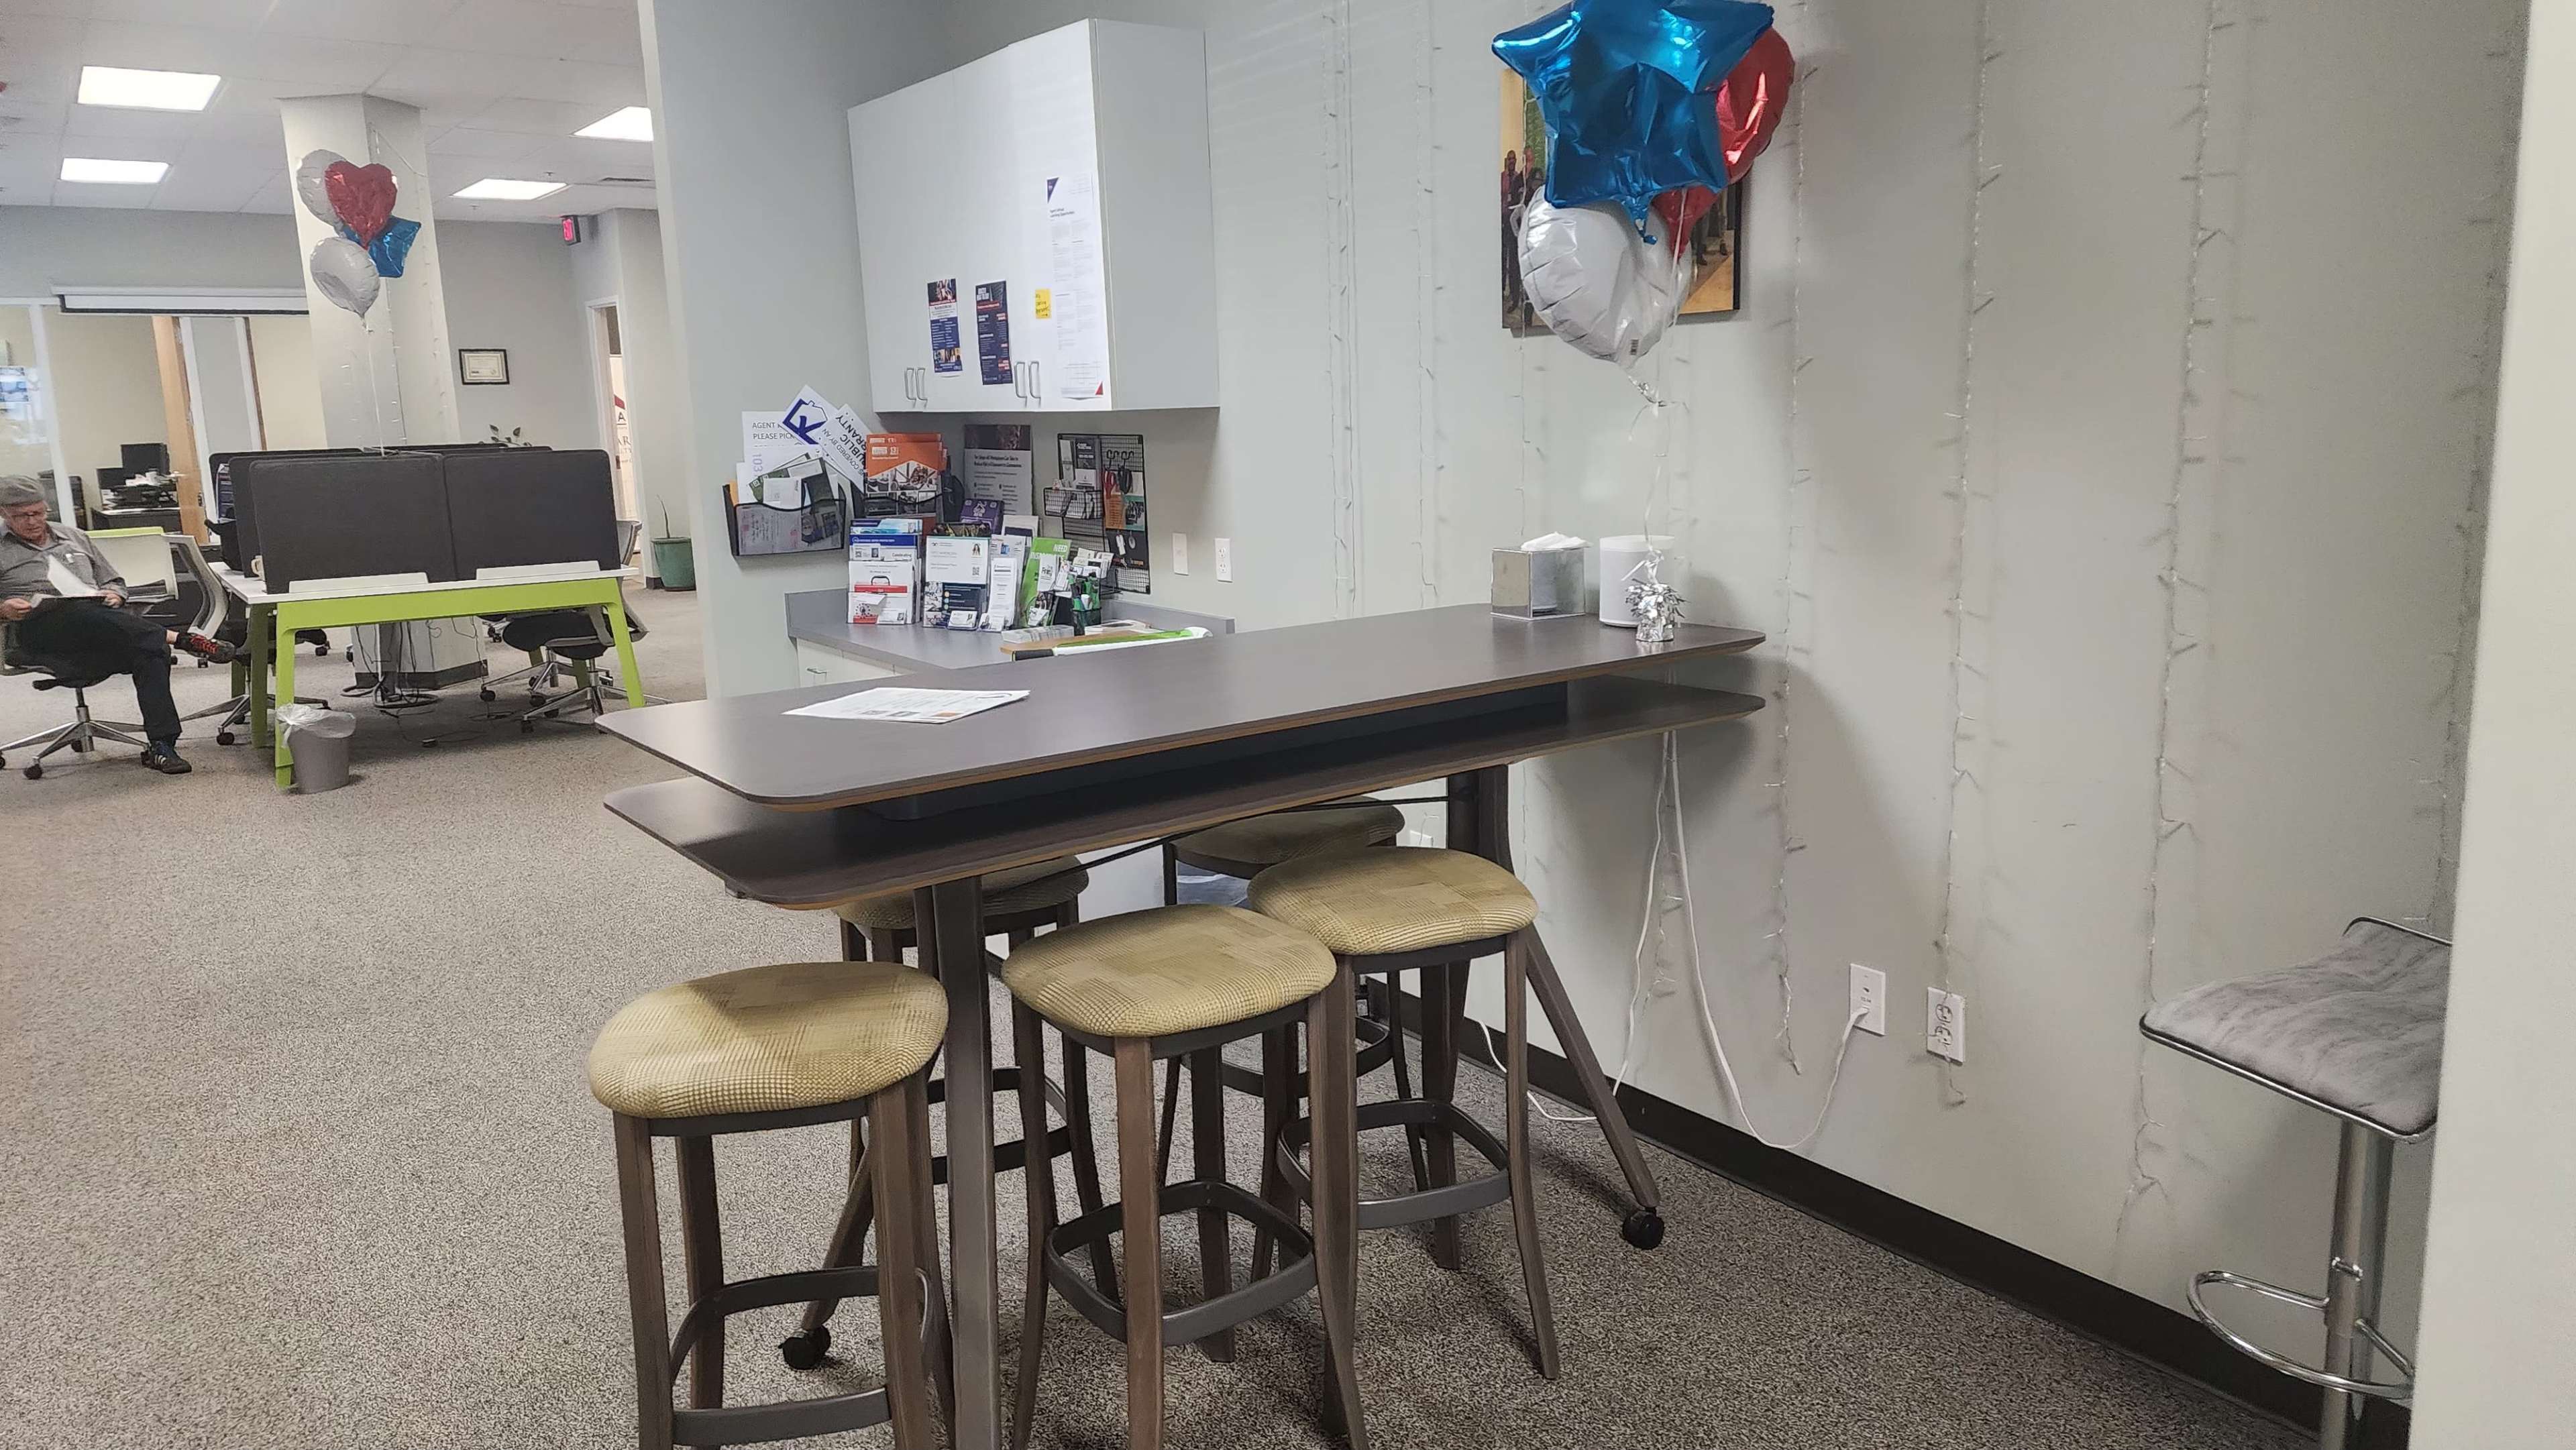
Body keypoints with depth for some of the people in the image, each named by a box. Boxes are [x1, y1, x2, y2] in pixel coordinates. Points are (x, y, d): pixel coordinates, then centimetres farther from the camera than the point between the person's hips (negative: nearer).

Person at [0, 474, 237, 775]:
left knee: (151, 649, -30)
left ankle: (161, 744, -39)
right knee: (83, 612, -41)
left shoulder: (73, 537, 28)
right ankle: (183, 639, -43)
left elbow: (114, 580, 31)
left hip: (101, 618, 3)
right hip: (39, 623, -3)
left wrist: (113, 595, 8)